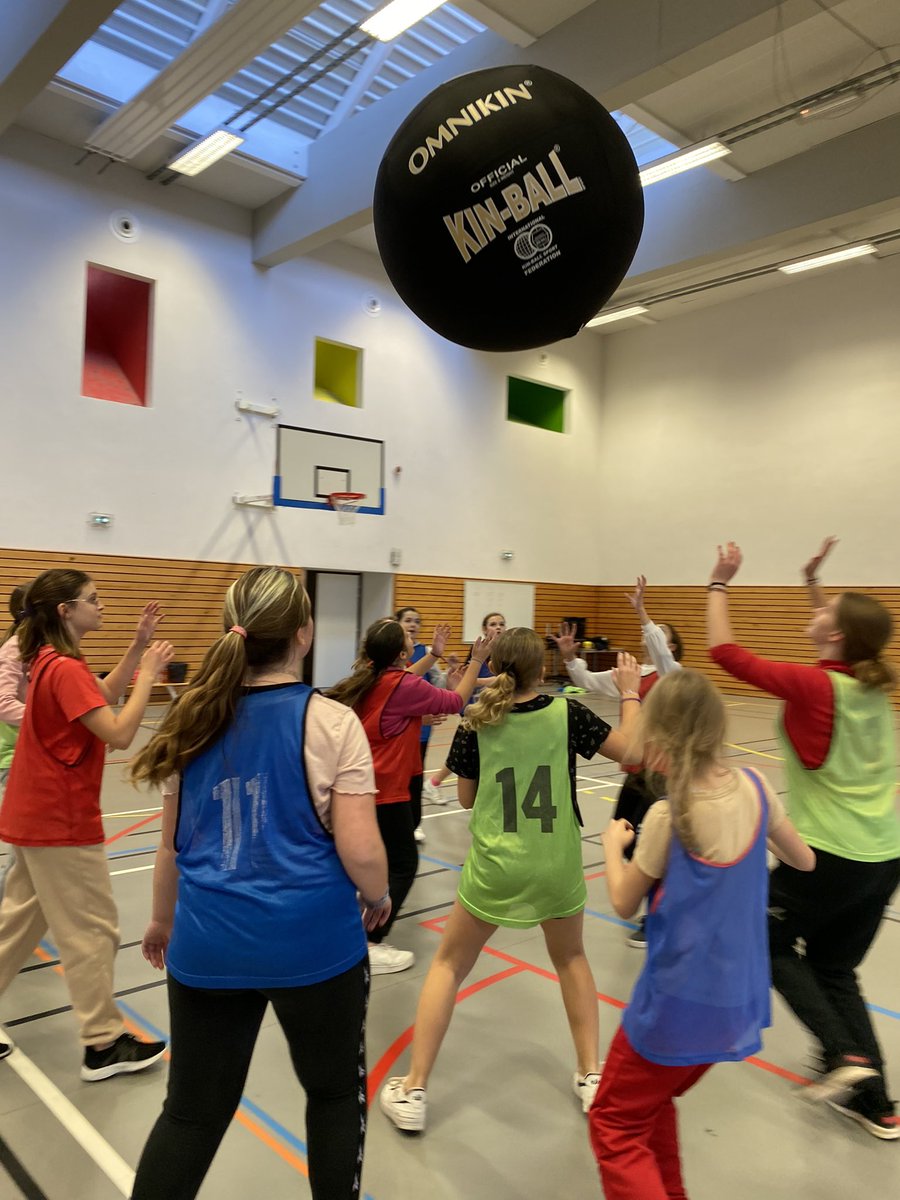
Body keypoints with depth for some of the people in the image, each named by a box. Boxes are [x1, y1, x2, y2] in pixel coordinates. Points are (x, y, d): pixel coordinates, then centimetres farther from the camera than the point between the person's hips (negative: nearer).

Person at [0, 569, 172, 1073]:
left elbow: (104, 695, 14)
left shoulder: (50, 661, 6)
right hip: (62, 821, -10)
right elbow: (119, 734, -28)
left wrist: (138, 647, 4)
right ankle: (105, 1045, 14)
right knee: (92, 931, 2)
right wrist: (149, 673, -21)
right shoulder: (65, 669, -23)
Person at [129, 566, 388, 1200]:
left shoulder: (195, 720, 0)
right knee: (335, 1092, 22)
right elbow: (361, 852, -16)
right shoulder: (330, 721, -14)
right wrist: (378, 897, 6)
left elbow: (173, 844, 8)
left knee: (193, 1111, 20)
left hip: (208, 943, 4)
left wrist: (164, 919, 25)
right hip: (312, 942, -3)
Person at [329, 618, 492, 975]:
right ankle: (371, 947, 3)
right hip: (385, 791, -9)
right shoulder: (402, 685, -19)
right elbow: (455, 701, -8)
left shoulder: (371, 678, 2)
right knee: (403, 866, 2)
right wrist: (476, 661, -1)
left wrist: (434, 655, 18)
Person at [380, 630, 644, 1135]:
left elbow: (467, 798, 4)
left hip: (495, 869, -1)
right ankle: (591, 1077, 32)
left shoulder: (477, 724, -7)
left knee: (449, 965, 18)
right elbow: (629, 748, 0)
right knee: (571, 959, 29)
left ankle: (413, 1092, 18)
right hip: (557, 868, 1)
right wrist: (631, 691, 12)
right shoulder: (566, 713, -9)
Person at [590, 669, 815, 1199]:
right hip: (739, 998, 6)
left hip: (680, 1003, -6)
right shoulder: (754, 787, -7)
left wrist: (613, 844, 6)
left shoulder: (669, 815, -23)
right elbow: (805, 860, 10)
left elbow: (624, 903, -9)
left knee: (615, 1126, 13)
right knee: (654, 1102, 28)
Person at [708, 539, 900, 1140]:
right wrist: (813, 581, 20)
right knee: (834, 969, 20)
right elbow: (838, 643, 24)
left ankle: (845, 1055, 7)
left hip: (828, 857, -7)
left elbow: (726, 652, -15)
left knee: (771, 944, 17)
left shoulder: (813, 685, -18)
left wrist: (720, 583, -5)